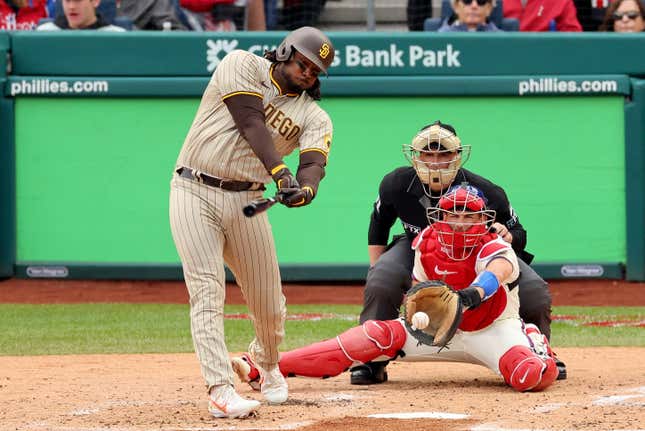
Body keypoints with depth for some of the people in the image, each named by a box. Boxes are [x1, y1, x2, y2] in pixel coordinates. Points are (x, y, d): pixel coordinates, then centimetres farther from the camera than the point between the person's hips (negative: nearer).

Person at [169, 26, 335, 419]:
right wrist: (279, 170, -27)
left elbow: (314, 163, -11)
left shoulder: (314, 117, 7)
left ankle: (268, 364, 39)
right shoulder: (242, 65, -1)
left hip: (246, 202, 4)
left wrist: (306, 188, -34)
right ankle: (220, 390, -23)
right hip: (194, 194, -4)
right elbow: (250, 122, -15)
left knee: (268, 301, 6)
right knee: (207, 291, -16)